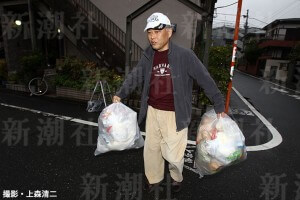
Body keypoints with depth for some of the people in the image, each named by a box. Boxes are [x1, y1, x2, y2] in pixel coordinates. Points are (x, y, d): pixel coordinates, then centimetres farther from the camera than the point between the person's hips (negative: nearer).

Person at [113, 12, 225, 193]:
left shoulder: (185, 55, -12)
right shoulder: (148, 56, 3)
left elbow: (205, 80, -8)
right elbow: (135, 76, 12)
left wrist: (219, 106, -6)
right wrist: (120, 94, 5)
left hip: (174, 114, -4)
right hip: (152, 111, 5)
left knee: (172, 153, 6)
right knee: (151, 148, 18)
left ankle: (177, 177, 41)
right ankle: (154, 178, 45)